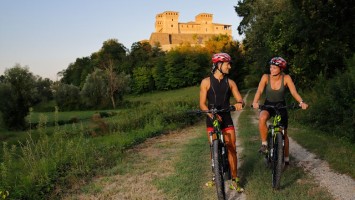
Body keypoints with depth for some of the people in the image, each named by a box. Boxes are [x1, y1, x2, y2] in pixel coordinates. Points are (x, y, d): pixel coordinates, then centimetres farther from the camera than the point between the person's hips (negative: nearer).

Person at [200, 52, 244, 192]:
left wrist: (239, 104, -26)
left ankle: (234, 180, 6)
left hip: (226, 118, 2)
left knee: (232, 148, -2)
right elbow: (202, 104, -6)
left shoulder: (230, 82, 3)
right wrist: (211, 114, -24)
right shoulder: (206, 82, -5)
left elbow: (240, 99, -2)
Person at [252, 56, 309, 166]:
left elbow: (294, 92, -20)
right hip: (268, 106, -1)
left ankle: (286, 157, 26)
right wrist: (255, 102, -43)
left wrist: (301, 102, -39)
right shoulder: (266, 77, -14)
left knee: (284, 133, 6)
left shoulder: (286, 78, -13)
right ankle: (264, 144, -19)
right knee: (262, 118, -36)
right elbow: (259, 91, -24)